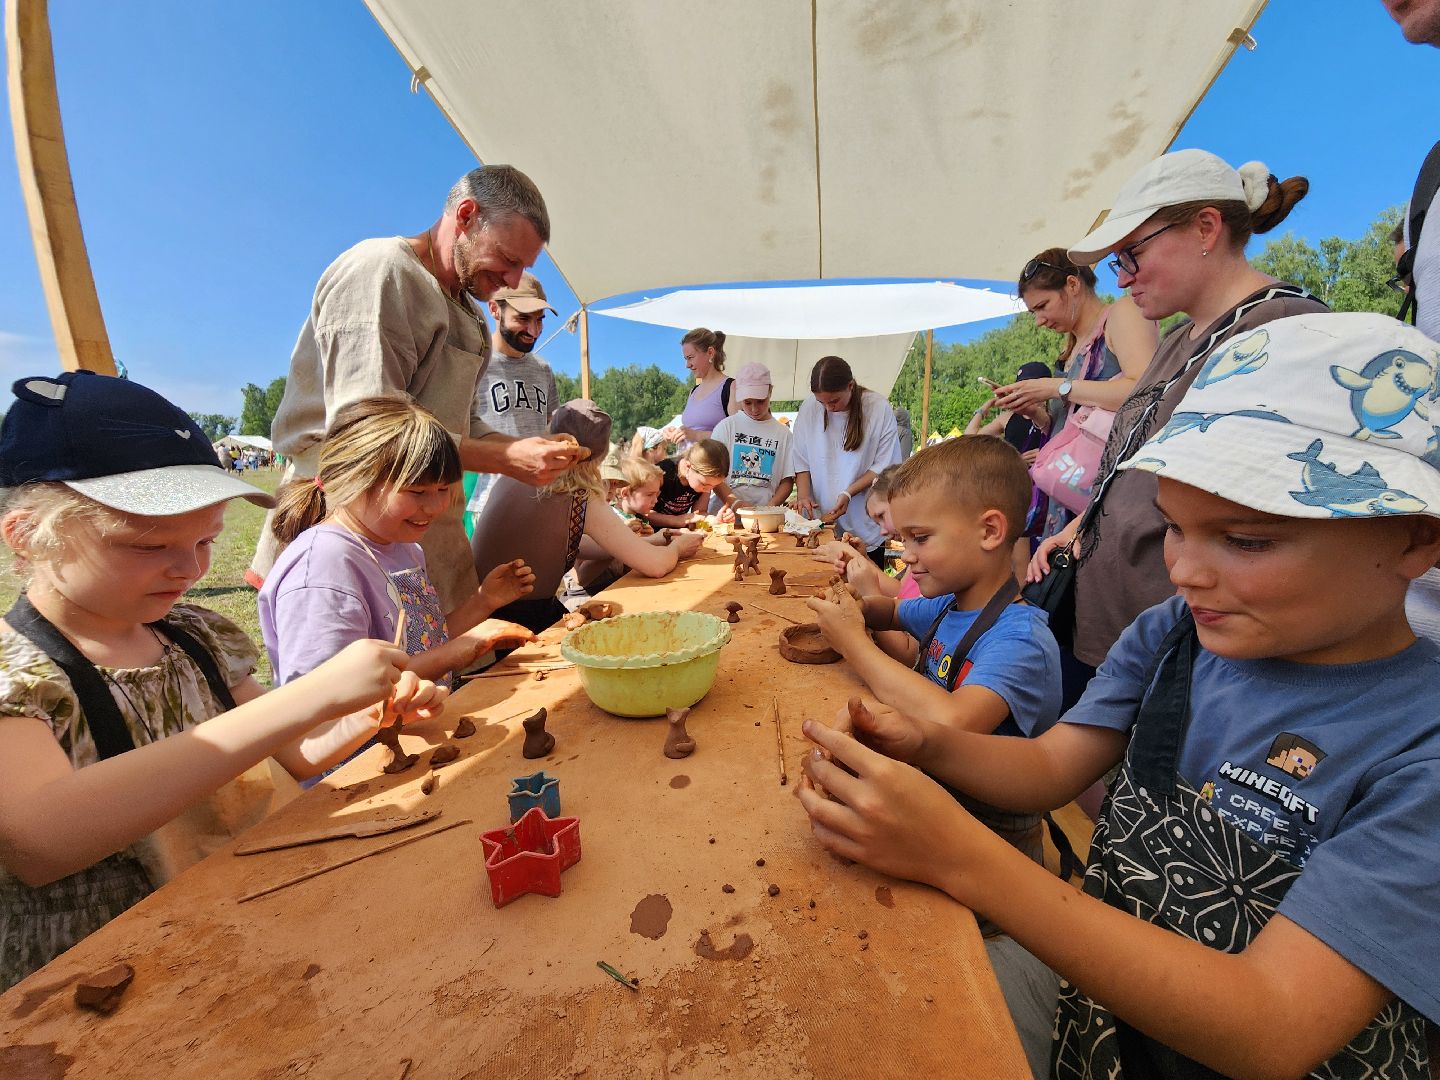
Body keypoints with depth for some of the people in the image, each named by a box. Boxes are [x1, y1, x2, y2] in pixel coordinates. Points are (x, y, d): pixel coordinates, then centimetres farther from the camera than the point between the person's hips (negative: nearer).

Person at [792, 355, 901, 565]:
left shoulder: (879, 409, -7)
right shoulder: (808, 408, -1)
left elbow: (885, 466, -6)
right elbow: (801, 460, 5)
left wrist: (848, 493, -17)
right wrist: (803, 495, -10)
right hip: (819, 519, 2)